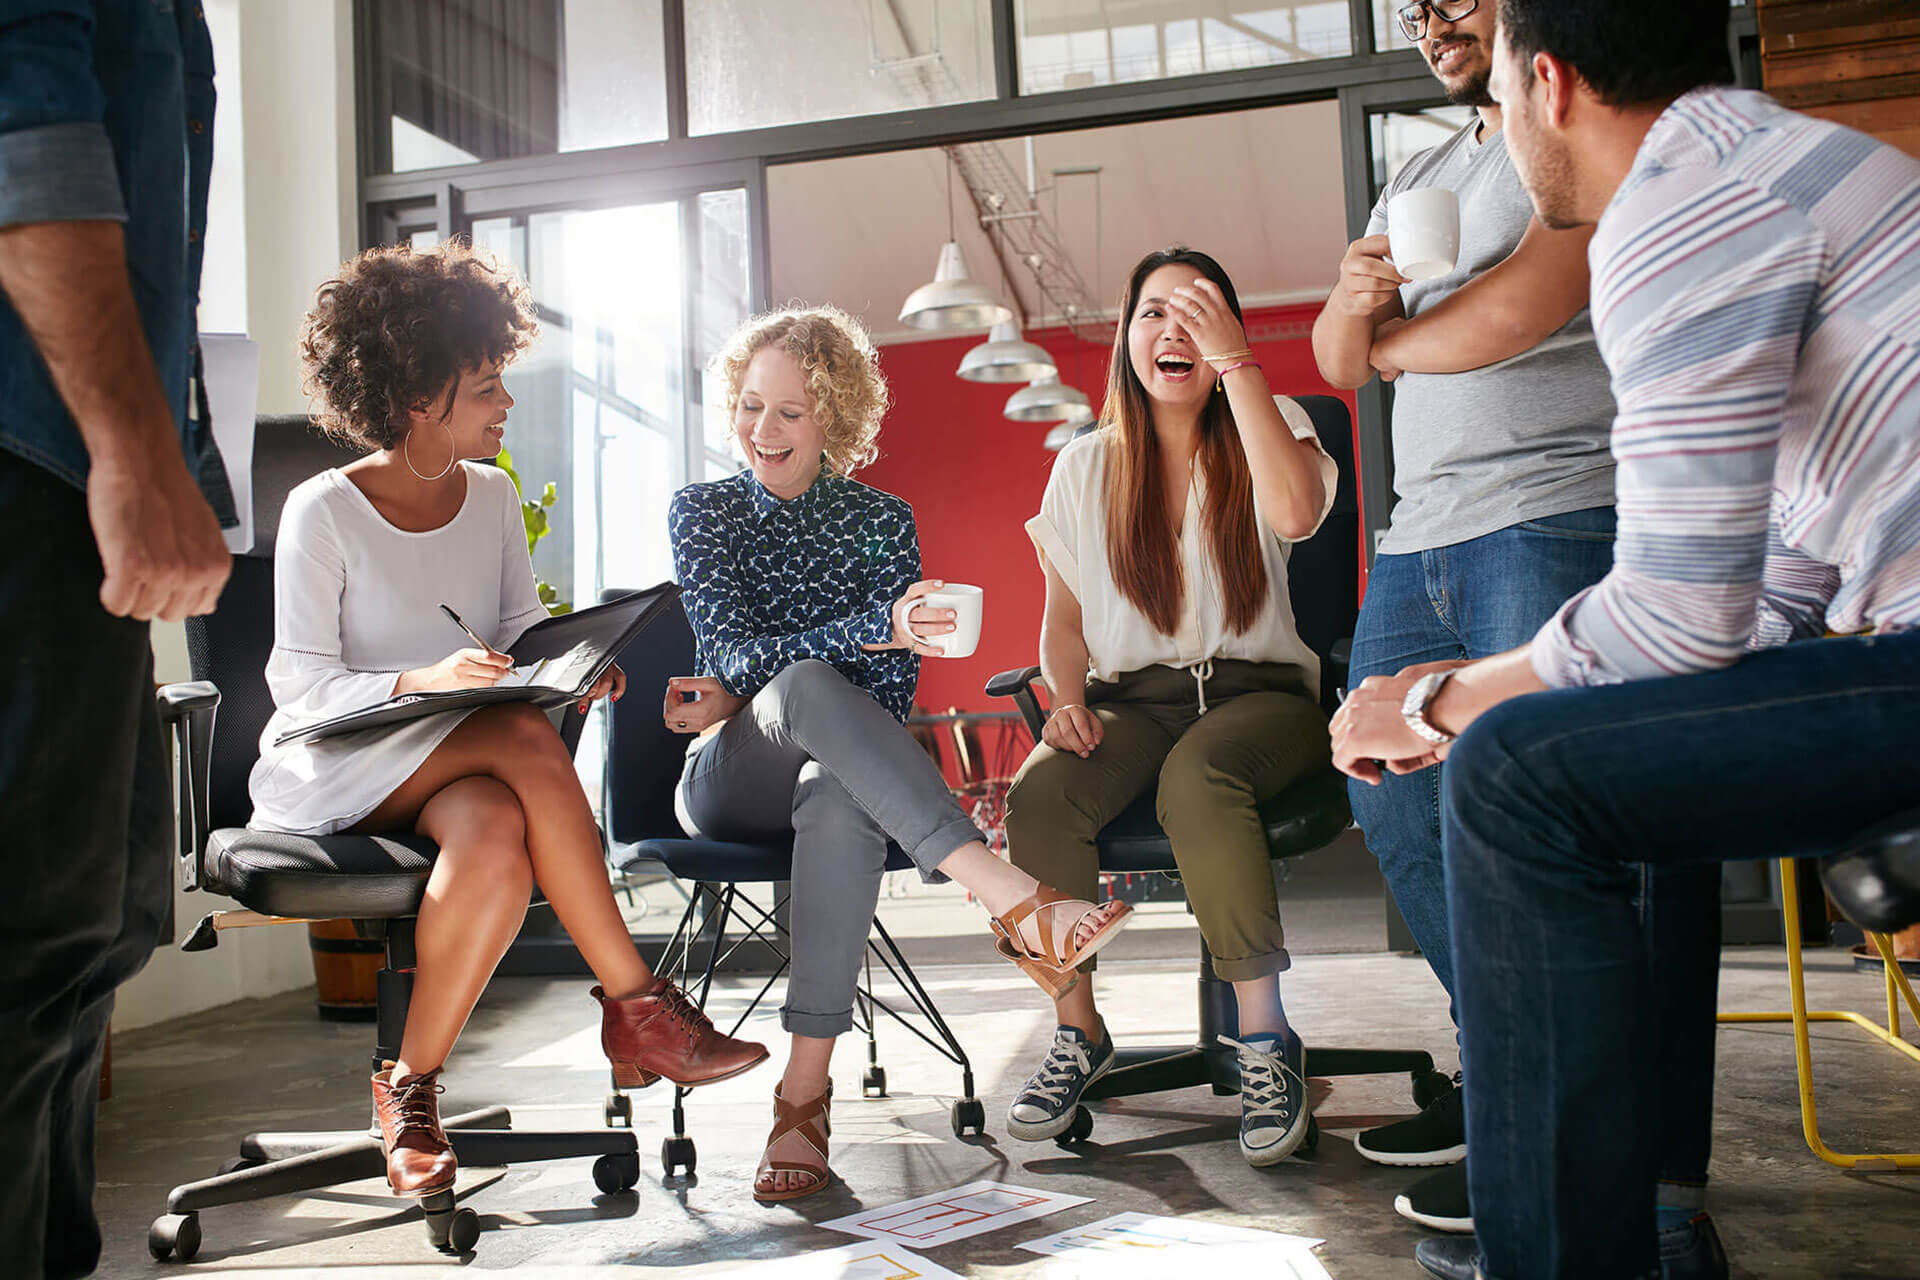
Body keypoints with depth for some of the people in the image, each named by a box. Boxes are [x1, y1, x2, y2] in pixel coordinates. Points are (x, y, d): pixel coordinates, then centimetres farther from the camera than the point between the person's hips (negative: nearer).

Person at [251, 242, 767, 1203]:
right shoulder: (323, 512, -8)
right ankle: (636, 1001, -28)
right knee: (527, 737, -34)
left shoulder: (492, 496, 9)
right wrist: (422, 682, -30)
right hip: (332, 770, -5)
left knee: (499, 837, -34)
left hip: (456, 765, 5)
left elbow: (522, 624, 10)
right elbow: (300, 686, -12)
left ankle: (411, 1087, -19)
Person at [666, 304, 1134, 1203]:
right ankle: (1007, 896, -46)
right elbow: (733, 652, -13)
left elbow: (891, 693, -1)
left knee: (839, 797, -39)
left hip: (839, 771, 1)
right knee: (808, 681, -36)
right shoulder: (702, 512, 5)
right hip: (725, 789, -1)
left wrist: (742, 697, -13)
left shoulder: (881, 521, 7)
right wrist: (879, 625, -30)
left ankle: (806, 1090, -37)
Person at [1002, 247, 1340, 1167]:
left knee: (1196, 776, -38)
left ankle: (1264, 1039, -26)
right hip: (1132, 700, 2)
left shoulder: (1266, 431, 7)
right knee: (1038, 795, -30)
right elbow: (1063, 617, 14)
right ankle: (1078, 1034, -13)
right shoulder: (1086, 467, 13)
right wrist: (1067, 700, -8)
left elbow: (1295, 512, -19)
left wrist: (1236, 360, -16)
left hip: (1257, 693, -2)